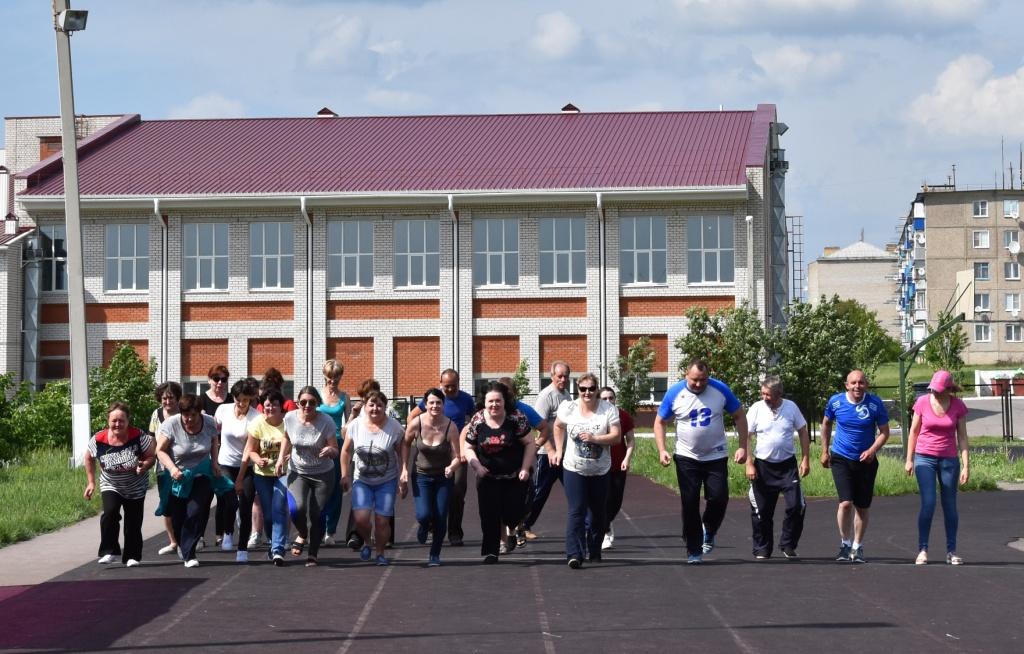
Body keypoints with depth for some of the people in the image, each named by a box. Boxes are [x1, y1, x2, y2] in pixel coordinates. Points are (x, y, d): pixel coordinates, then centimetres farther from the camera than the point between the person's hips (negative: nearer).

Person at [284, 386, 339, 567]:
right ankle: (302, 535, 10)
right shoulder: (290, 418, -9)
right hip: (297, 472, 1)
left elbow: (336, 451, -13)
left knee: (316, 514, -5)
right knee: (298, 507, -22)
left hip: (323, 475, -1)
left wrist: (330, 450, -35)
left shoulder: (326, 422, -17)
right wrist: (281, 458, 4)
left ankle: (313, 554, 15)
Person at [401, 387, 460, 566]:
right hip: (421, 476, 0)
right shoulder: (416, 424, -15)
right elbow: (405, 444, 5)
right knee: (424, 515, -17)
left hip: (443, 477, 0)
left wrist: (452, 467, -37)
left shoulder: (450, 427, -18)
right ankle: (423, 527, 23)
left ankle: (435, 555, 22)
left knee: (440, 519, -2)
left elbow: (456, 457, -15)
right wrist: (404, 469, -1)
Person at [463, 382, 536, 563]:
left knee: (512, 516, -2)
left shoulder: (516, 419, -10)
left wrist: (525, 468, -11)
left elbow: (530, 443, -4)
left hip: (514, 478, -1)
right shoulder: (477, 422, -4)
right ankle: (490, 552, 7)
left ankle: (517, 528, 34)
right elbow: (468, 448, 5)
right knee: (489, 516, -3)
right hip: (488, 478, 1)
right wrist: (476, 465, -11)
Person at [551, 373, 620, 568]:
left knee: (599, 512, 12)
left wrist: (594, 438, -24)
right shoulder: (568, 408, -3)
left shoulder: (609, 409, -7)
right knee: (576, 511, -13)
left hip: (600, 471, 1)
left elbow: (616, 436, -12)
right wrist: (559, 451, 8)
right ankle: (574, 554, -18)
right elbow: (558, 427, 15)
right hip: (574, 469, -1)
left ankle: (594, 551, 29)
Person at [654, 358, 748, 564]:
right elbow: (659, 422, 1)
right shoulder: (674, 393, -8)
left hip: (716, 456, 0)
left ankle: (709, 531, 25)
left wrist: (743, 447, -5)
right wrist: (662, 450, -11)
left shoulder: (720, 389, -8)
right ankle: (694, 551, 9)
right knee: (690, 504, -1)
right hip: (687, 457, 0)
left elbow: (739, 416, 2)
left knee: (719, 498, -6)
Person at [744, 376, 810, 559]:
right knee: (762, 511, 3)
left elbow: (803, 433, 7)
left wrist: (805, 459, 1)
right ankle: (762, 549, 17)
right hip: (763, 466, 0)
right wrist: (749, 464, -9)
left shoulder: (791, 407, -2)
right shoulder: (756, 408, -5)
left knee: (796, 506, -8)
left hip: (787, 464, 0)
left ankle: (788, 546, 9)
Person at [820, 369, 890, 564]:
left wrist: (873, 450, -18)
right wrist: (825, 451, 12)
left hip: (866, 460, 1)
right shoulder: (835, 401, -6)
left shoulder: (875, 403, -9)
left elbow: (884, 432, -2)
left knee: (862, 507, 8)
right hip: (841, 458, -1)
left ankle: (857, 548, 23)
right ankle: (845, 544, 3)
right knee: (845, 503, -16)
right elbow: (826, 424, 13)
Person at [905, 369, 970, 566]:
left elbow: (962, 437, 0)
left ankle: (951, 551, 9)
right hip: (925, 458, -1)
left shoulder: (958, 406, -4)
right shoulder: (922, 402, -5)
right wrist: (909, 459, 4)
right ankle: (922, 550, -5)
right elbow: (914, 431, 4)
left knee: (950, 506, 3)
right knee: (928, 503, -11)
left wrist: (966, 465, -4)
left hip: (949, 460, 1)